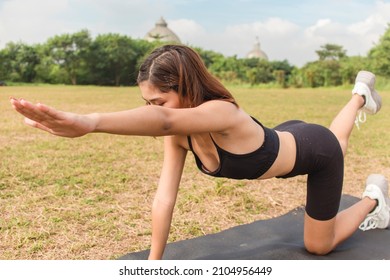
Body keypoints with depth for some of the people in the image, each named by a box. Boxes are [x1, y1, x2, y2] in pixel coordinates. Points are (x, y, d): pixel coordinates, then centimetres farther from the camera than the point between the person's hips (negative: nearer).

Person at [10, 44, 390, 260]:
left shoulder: (221, 113, -46)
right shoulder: (178, 134, -24)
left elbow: (163, 120, -68)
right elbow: (165, 196, -27)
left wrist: (88, 122, -84)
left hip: (316, 150, -6)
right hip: (285, 140, 6)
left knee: (319, 245, 11)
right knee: (337, 136, 39)